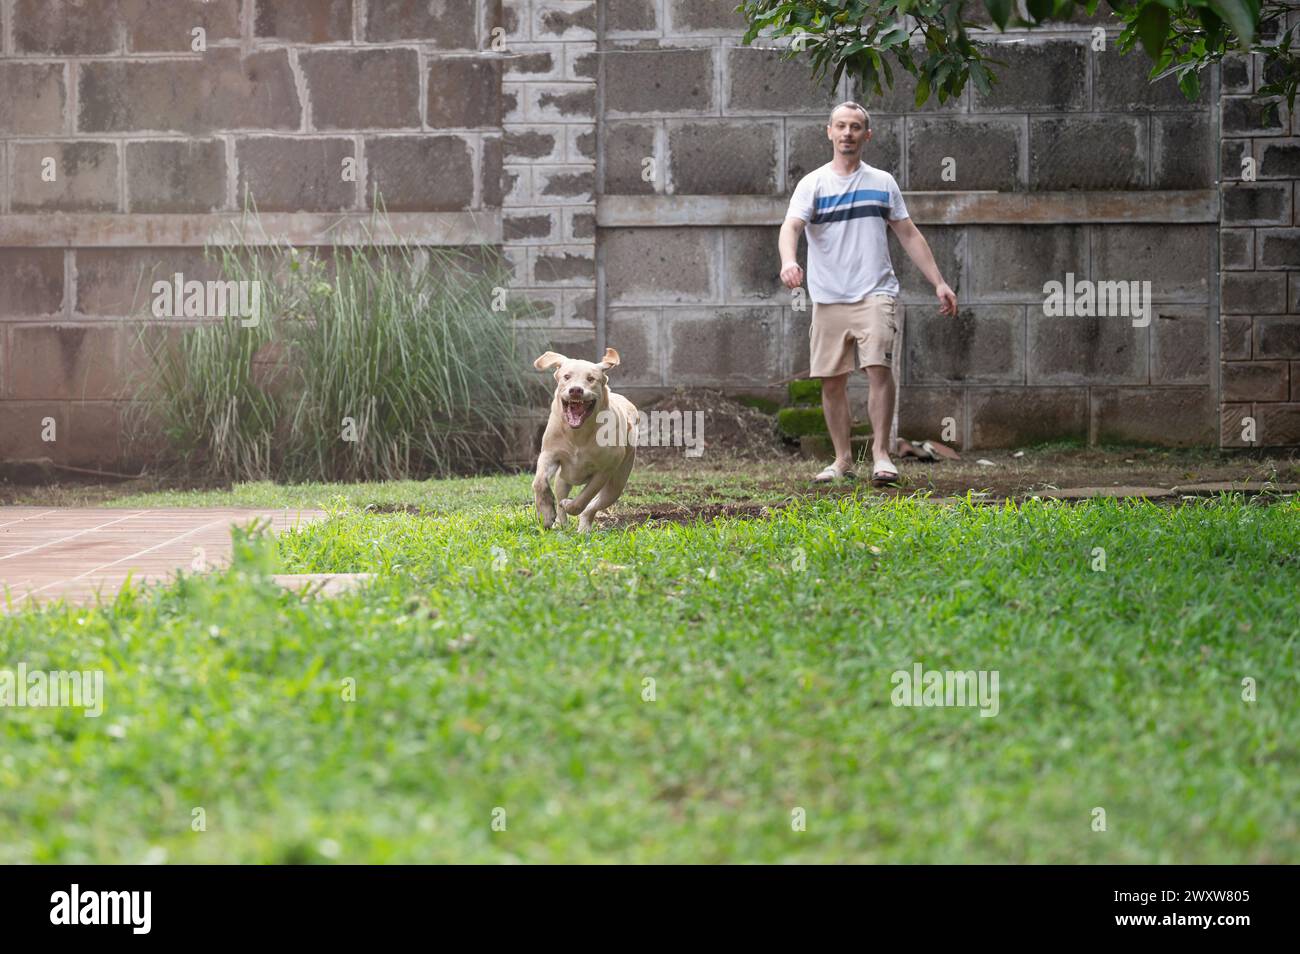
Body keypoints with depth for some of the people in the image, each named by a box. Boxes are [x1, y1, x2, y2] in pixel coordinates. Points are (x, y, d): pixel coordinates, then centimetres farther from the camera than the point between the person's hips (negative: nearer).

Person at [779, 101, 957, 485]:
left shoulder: (882, 182, 11)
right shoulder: (813, 183, 4)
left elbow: (909, 234, 16)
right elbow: (791, 226, -11)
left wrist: (938, 282, 11)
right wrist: (789, 261, -33)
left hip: (875, 294, 0)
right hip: (828, 299, 0)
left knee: (879, 366, -17)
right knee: (832, 380, 2)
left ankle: (881, 455, -12)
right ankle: (843, 458, 15)